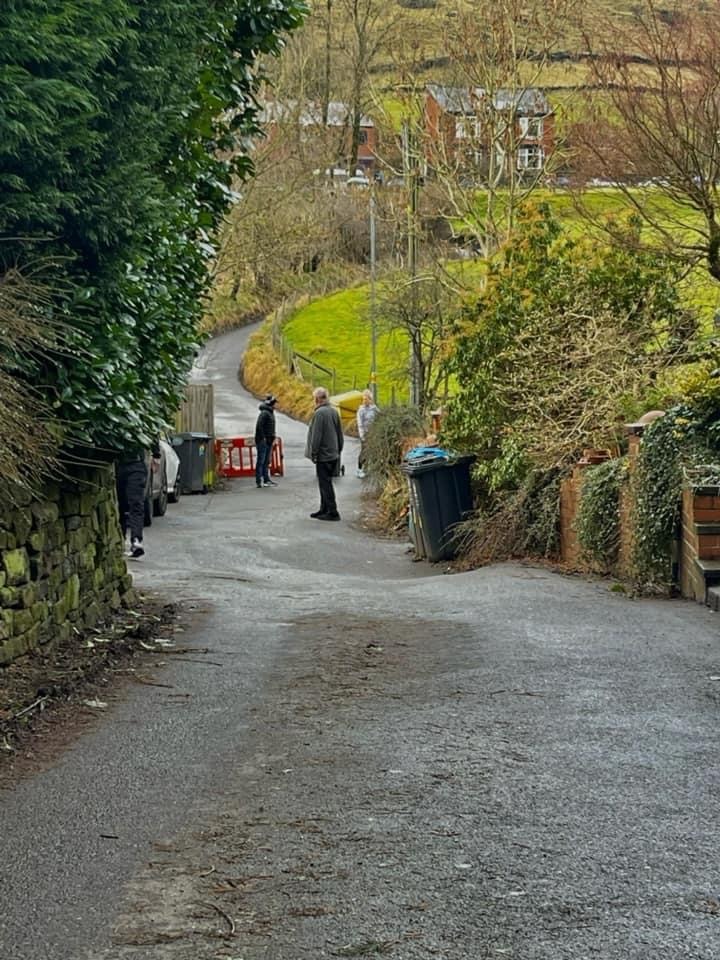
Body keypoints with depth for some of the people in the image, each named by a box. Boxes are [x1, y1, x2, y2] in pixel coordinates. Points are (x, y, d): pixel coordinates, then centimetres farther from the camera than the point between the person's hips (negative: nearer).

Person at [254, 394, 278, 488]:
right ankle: (259, 481, -4)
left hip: (268, 441, 9)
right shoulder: (264, 413, -16)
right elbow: (259, 426, -23)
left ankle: (266, 479, 19)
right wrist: (262, 437, -21)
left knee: (266, 461, 13)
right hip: (262, 441, -9)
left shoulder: (271, 412, 15)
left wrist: (273, 437, 13)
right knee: (260, 461, -5)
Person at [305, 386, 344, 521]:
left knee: (325, 484, -4)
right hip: (333, 454, 9)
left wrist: (313, 453, -11)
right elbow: (340, 434, 15)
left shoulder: (319, 413, -18)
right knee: (325, 483, 17)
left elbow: (316, 436, -18)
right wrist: (339, 450, 21)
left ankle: (332, 512, -4)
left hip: (323, 455, -9)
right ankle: (324, 510, 25)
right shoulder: (334, 412, 9)